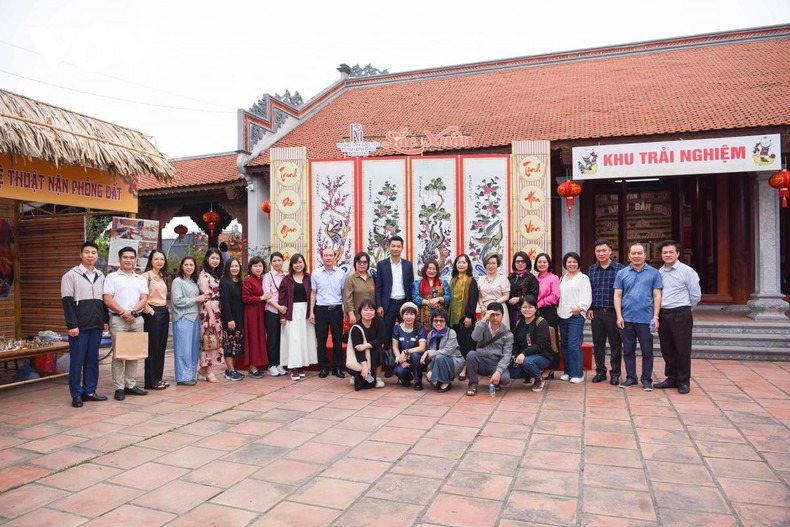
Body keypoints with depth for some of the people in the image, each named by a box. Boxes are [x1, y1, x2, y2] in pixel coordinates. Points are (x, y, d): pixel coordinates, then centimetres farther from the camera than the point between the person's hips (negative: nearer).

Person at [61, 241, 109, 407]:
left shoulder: (101, 276, 14)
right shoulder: (71, 275, -2)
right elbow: (67, 301, -7)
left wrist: (105, 320, 10)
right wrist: (72, 324, -14)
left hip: (96, 325, 5)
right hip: (79, 325, -5)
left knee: (93, 359, 9)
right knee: (77, 360, 0)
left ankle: (89, 391, 17)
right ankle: (76, 394, 8)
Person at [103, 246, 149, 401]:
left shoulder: (141, 279, 15)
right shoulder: (111, 277, 4)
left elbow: (144, 299, 5)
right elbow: (107, 300, -5)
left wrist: (132, 312, -12)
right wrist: (123, 312, -12)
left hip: (137, 319, 4)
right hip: (118, 319, -4)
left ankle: (131, 385, 14)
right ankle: (119, 388, 1)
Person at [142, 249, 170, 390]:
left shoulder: (162, 276, 16)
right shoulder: (146, 275, -9)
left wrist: (166, 310, 12)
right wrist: (149, 310, -14)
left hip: (164, 312, 8)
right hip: (152, 313, -8)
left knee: (161, 346, 10)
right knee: (152, 347, -2)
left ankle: (158, 378, 18)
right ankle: (151, 381, 6)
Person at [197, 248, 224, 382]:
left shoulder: (217, 275, 17)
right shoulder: (204, 275, -8)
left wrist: (216, 314, 9)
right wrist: (211, 315, -18)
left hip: (217, 311, 8)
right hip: (208, 311, -8)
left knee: (216, 340, 8)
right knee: (209, 340, -4)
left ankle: (204, 369, 18)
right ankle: (209, 371, 4)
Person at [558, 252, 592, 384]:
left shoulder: (583, 278, 2)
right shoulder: (562, 278, 20)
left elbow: (586, 296, -8)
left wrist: (580, 307, -21)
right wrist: (558, 308, 9)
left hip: (576, 315, -6)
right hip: (562, 316, 7)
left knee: (574, 345, -12)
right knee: (564, 345, 9)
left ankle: (578, 373, -4)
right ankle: (568, 371, 18)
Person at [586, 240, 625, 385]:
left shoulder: (620, 268, -2)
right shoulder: (591, 269, 9)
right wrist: (588, 308, 4)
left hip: (613, 313, -3)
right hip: (596, 313, 3)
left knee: (615, 344, 4)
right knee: (598, 344, 9)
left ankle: (615, 373, 15)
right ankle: (600, 371, 21)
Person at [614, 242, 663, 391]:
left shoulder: (654, 273, 3)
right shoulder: (622, 273, 6)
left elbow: (657, 296, 2)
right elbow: (617, 296, 5)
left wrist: (655, 316, -6)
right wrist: (619, 316, -3)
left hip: (646, 319, -1)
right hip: (627, 319, 2)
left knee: (647, 351, 5)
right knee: (628, 350, 9)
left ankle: (646, 379, 17)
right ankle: (631, 378, 20)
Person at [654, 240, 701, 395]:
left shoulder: (687, 271, -5)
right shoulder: (659, 273, 10)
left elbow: (696, 295, -1)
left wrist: (684, 309, 6)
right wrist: (658, 313, 10)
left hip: (680, 315, -5)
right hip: (663, 315, 5)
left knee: (682, 350, 1)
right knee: (667, 350, 12)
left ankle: (683, 381, 12)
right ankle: (671, 378, 24)